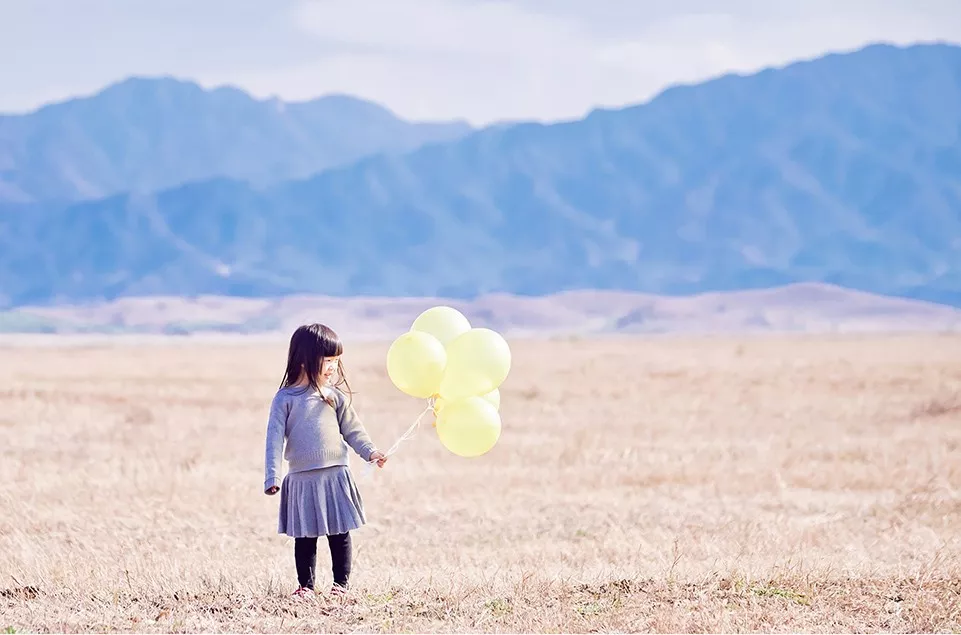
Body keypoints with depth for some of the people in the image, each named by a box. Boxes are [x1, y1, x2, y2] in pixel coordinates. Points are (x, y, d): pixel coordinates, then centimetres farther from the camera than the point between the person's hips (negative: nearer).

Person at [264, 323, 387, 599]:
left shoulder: (335, 396, 3)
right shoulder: (285, 399, -3)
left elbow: (352, 429, 8)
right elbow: (275, 438, -5)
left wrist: (369, 451, -8)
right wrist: (272, 476, -12)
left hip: (335, 476, 1)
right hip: (301, 480, -1)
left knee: (339, 533, 4)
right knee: (305, 536, 6)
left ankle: (342, 582, 15)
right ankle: (306, 585, 16)